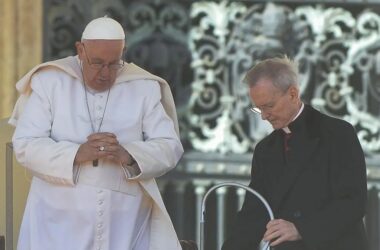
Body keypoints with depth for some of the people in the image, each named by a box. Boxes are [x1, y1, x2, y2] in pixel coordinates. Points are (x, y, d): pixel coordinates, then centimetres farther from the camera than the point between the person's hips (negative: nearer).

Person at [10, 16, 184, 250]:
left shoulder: (145, 88, 3)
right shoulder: (50, 82, 0)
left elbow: (170, 148, -2)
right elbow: (25, 145, -7)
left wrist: (128, 155, -22)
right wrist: (77, 154, -23)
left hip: (124, 224, 1)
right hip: (60, 220, -1)